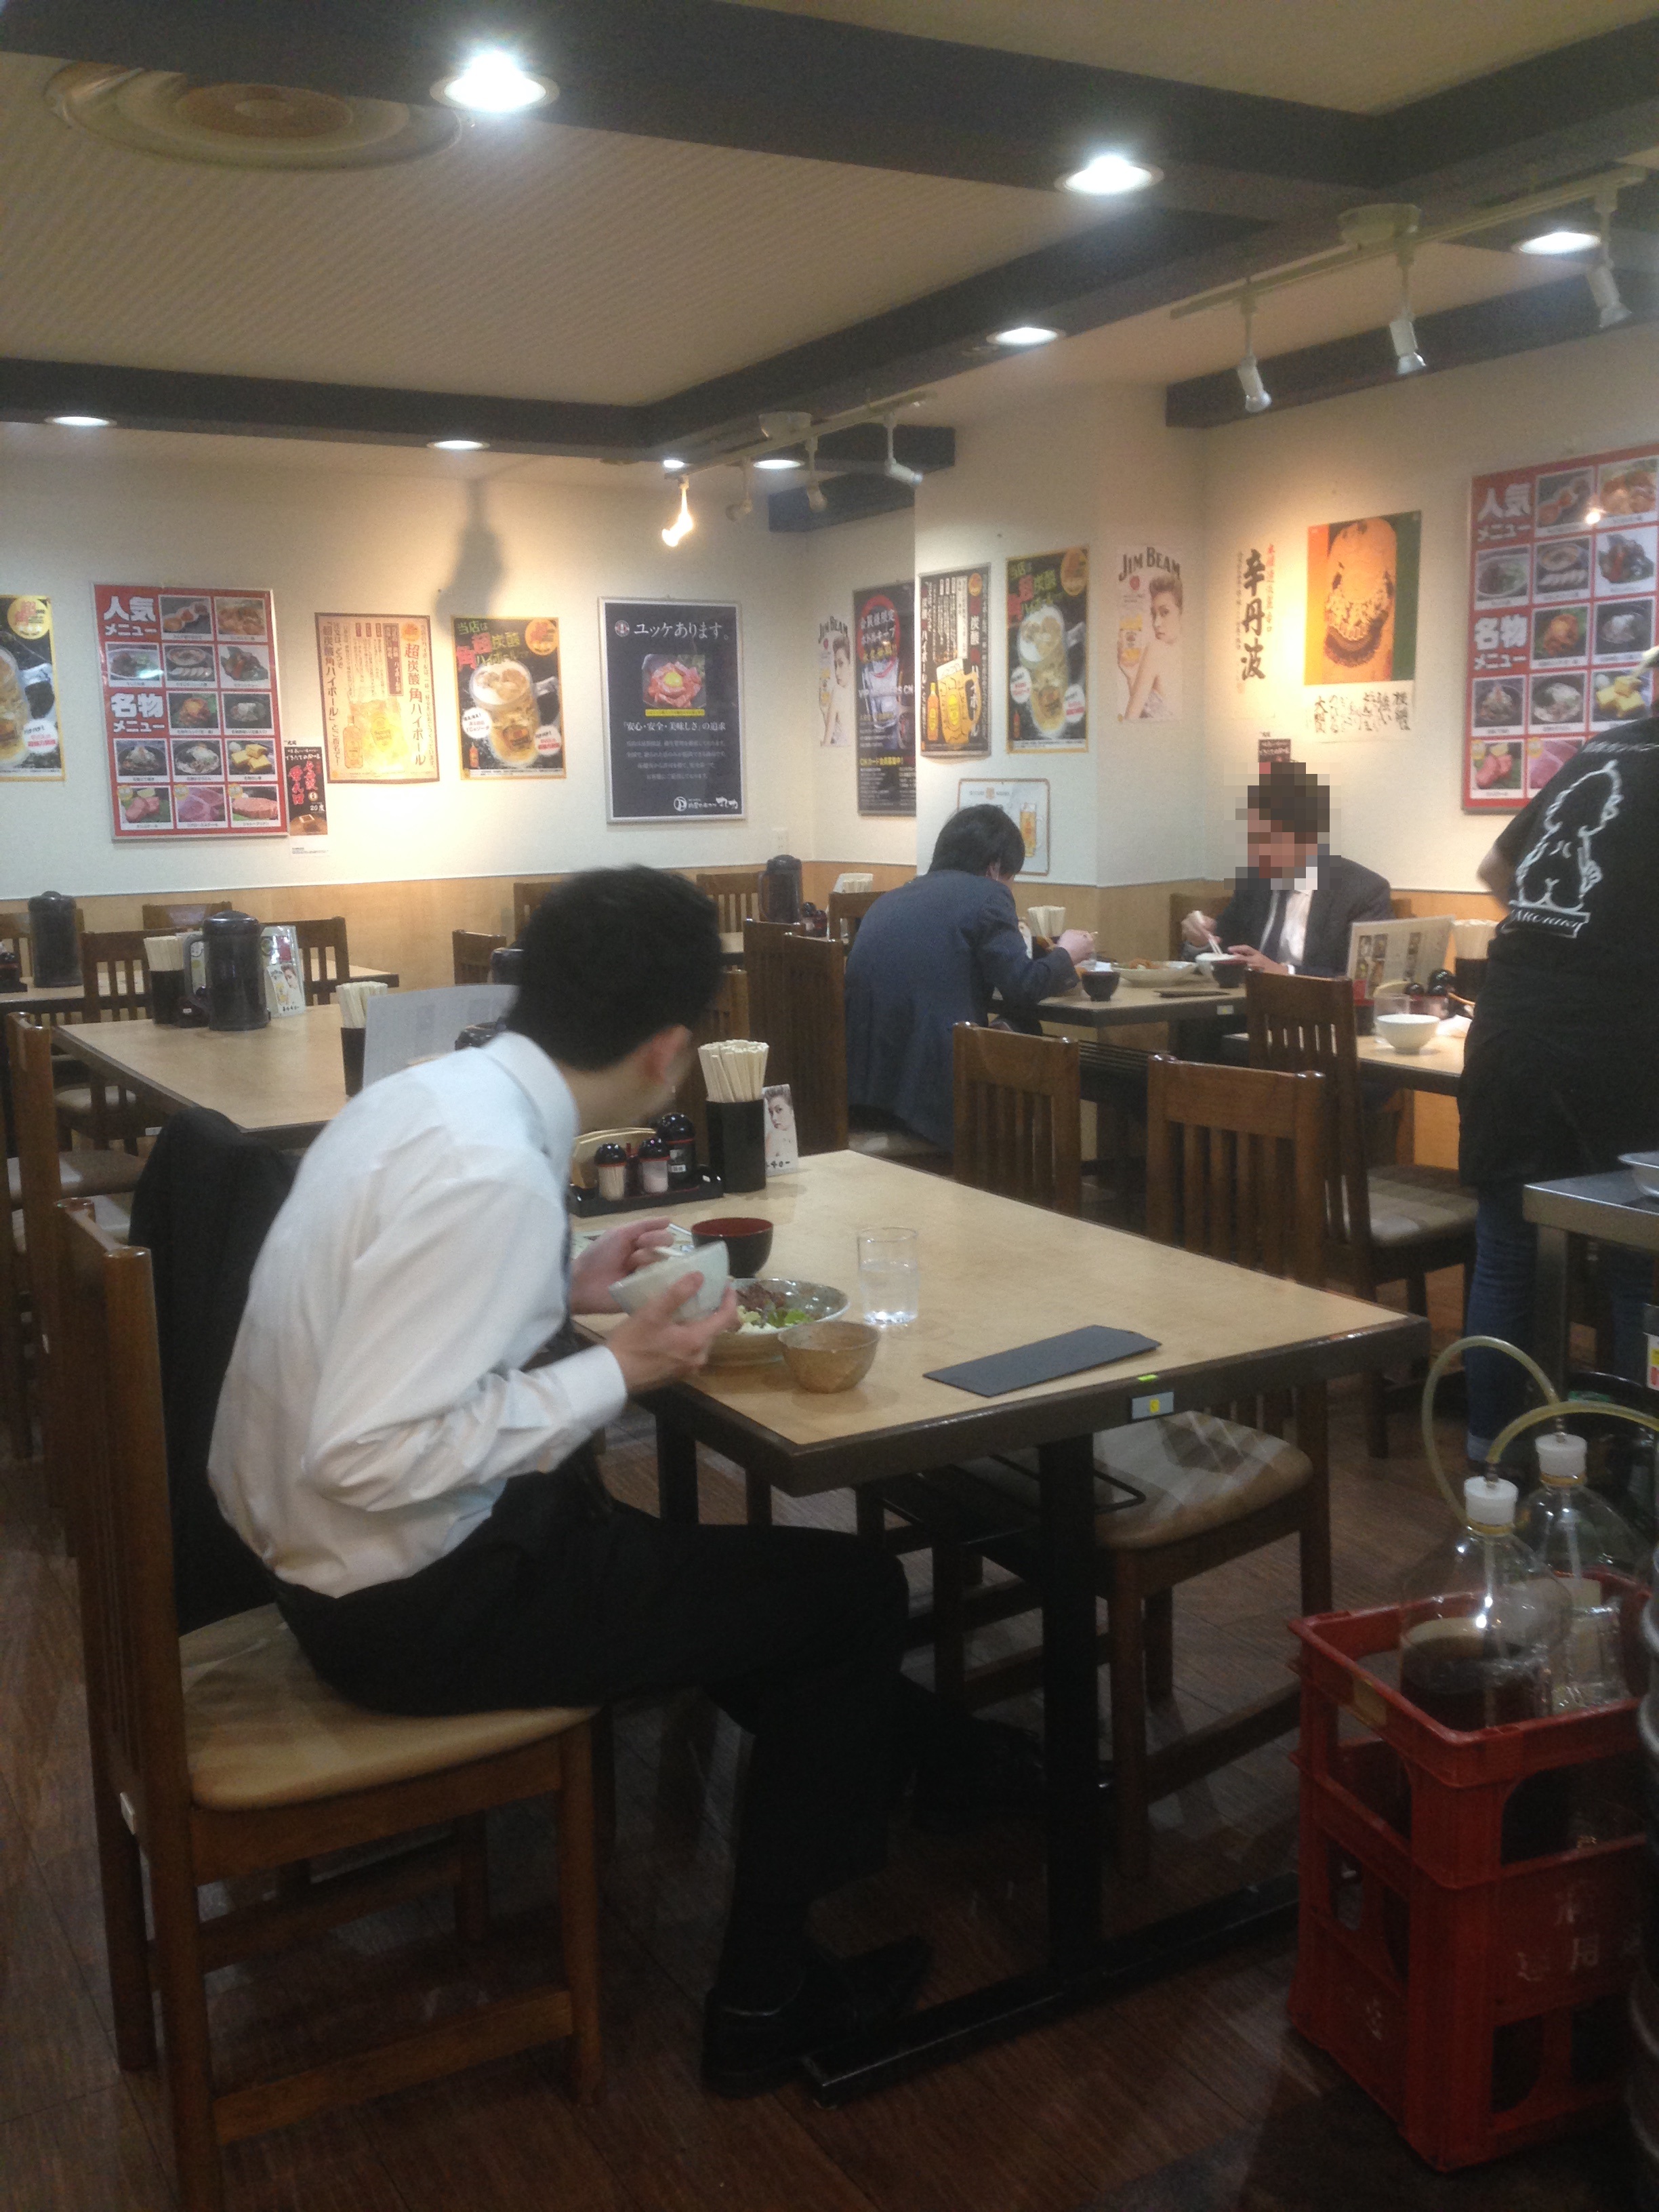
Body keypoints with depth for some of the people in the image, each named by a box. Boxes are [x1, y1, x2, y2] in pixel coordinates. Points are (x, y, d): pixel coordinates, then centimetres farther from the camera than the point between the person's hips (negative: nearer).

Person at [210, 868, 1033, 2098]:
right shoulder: (492, 1170, -29)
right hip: (408, 1598, -9)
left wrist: (565, 1294, 6)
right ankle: (776, 2000, 20)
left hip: (330, 1547, 9)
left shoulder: (438, 1090, -1)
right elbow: (372, 1453, -31)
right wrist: (617, 1371, -22)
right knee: (852, 1592, 4)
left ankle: (938, 1770, 44)